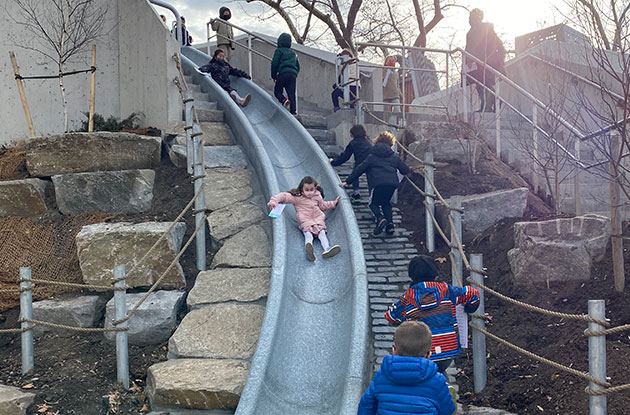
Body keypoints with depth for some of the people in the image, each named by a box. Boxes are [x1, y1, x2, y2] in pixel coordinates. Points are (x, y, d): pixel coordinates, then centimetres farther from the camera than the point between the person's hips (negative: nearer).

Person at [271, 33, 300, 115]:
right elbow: (298, 66, 26)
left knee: (277, 91, 5)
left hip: (283, 74, -5)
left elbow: (274, 63, -1)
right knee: (291, 94, 0)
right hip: (293, 74, 5)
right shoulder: (293, 53, 26)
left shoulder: (279, 51, 8)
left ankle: (284, 100, -23)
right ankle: (293, 112, -12)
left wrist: (273, 76, 6)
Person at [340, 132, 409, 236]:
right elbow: (405, 170, 22)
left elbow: (359, 169, 12)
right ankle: (390, 223, 6)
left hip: (378, 183, -3)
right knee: (386, 203, 24)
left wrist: (347, 181, 15)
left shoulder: (372, 157, 15)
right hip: (392, 183, 3)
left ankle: (380, 218, -14)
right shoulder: (394, 157, 20)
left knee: (373, 203, 15)